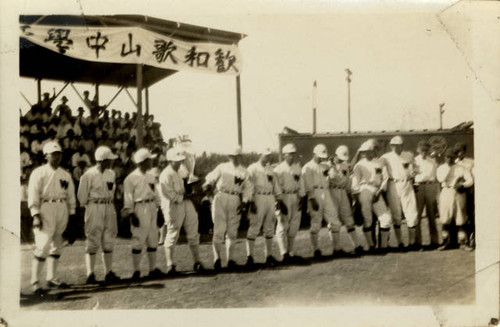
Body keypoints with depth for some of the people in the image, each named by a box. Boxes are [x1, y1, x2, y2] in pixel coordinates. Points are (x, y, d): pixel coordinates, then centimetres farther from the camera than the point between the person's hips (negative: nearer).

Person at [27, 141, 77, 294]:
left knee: (56, 245, 10)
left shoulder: (66, 175, 15)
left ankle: (52, 278, 19)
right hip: (46, 209, -6)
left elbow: (71, 197, 17)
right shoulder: (39, 173, -1)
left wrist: (72, 215, 11)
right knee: (43, 245, -13)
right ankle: (35, 282, -9)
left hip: (62, 209, 6)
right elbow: (33, 195, -6)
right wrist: (35, 215, -15)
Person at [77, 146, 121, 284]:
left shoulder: (111, 174, 11)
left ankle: (109, 273, 15)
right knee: (93, 242, -4)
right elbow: (82, 195, -6)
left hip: (109, 208, 6)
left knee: (108, 241, 9)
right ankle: (90, 274, 0)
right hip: (94, 208, -6)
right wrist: (91, 207, 1)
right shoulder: (89, 175, -11)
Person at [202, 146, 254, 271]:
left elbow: (248, 188, 5)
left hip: (235, 201, 3)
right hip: (221, 198, -2)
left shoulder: (244, 172, 12)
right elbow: (211, 178, 6)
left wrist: (245, 202, -7)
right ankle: (217, 259, -2)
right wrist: (208, 185, -16)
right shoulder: (222, 168, 7)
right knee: (219, 230, -7)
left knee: (232, 232, 7)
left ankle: (231, 259, 15)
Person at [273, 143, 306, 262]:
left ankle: (290, 252, 18)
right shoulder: (279, 169, -7)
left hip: (296, 198, 6)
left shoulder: (297, 167, 11)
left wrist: (302, 197, 6)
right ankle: (284, 254, -7)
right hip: (284, 197, -6)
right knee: (283, 226, -6)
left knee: (294, 226, 9)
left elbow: (301, 183, 13)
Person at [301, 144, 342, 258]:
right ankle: (316, 250, 4)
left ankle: (337, 248, 7)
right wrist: (312, 200, -15)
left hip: (326, 194, 6)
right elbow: (308, 186, -8)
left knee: (334, 221, 1)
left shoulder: (325, 167, 20)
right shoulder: (307, 168, 0)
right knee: (316, 223, -3)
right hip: (315, 195, -6)